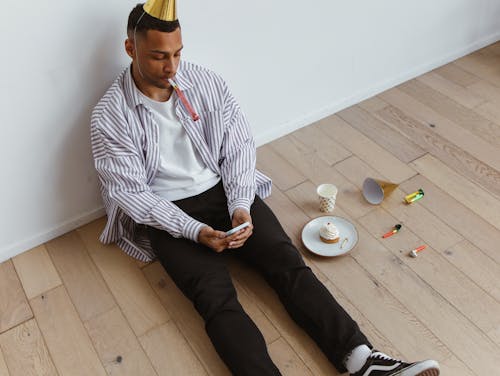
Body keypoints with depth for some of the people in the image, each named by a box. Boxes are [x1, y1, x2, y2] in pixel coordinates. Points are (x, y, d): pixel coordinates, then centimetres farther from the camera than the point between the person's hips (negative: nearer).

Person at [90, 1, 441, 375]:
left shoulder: (206, 82, -2)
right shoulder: (111, 116, -10)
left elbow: (239, 145, 0)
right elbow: (131, 194, -11)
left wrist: (241, 207, -15)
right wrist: (195, 231, -20)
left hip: (223, 191, 3)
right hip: (168, 217, -2)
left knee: (288, 262, -16)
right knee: (217, 298, -23)